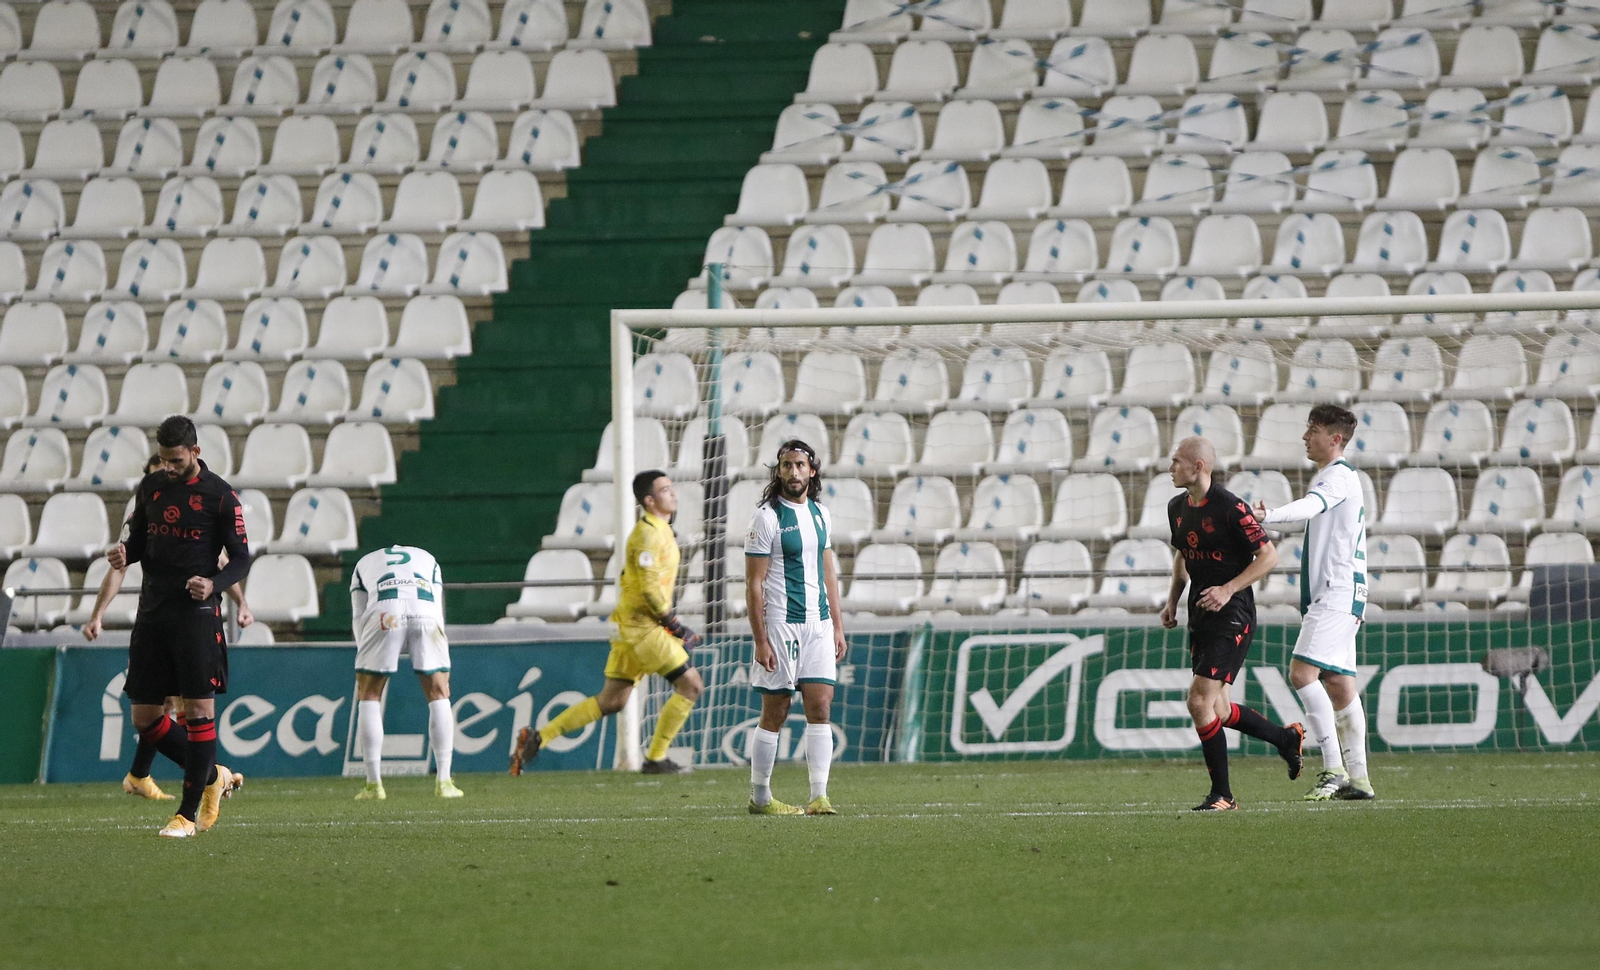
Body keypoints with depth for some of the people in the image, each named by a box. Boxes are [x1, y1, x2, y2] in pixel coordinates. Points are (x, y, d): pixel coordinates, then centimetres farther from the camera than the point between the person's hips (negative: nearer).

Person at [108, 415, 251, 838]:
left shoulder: (220, 496, -6)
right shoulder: (151, 487, 10)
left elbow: (241, 558, -2)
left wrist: (214, 585, -21)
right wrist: (123, 553, -4)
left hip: (197, 613, -6)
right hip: (152, 610, 6)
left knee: (199, 709, -9)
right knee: (144, 716, 4)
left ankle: (188, 814, -4)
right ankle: (212, 776, 23)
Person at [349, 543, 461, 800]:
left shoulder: (364, 564, 36)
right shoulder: (428, 560, 38)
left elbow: (359, 619, 27)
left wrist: (365, 655, 30)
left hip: (384, 614, -1)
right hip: (425, 613, 1)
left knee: (369, 695, 14)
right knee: (438, 694, 14)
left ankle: (374, 783, 7)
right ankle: (444, 782, 9)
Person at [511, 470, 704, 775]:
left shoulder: (658, 530, 17)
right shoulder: (649, 534, -15)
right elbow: (649, 588, -22)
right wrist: (676, 625, -17)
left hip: (630, 624, 10)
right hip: (642, 627, -10)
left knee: (610, 701, 11)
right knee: (690, 684, -7)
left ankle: (537, 738, 11)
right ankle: (656, 758, -1)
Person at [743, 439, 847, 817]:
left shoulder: (820, 515, 12)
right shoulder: (767, 517, -7)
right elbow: (754, 584, -9)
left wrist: (837, 627, 15)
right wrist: (761, 640, -14)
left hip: (818, 624, 6)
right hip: (781, 625, -6)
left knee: (821, 708, -3)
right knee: (775, 712, 0)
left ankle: (819, 796, -5)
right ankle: (759, 797, 10)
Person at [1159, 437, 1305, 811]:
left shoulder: (1229, 507, -16)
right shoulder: (1177, 507, 8)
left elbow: (1268, 556, -15)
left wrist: (1227, 590, -21)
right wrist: (1173, 600, 14)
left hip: (1232, 614, -9)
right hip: (1201, 614, 9)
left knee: (1200, 701, -15)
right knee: (1217, 711, 10)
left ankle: (1222, 794, -7)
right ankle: (1286, 738, 33)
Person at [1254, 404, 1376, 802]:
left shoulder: (1340, 476, -10)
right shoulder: (1338, 478, 23)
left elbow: (1313, 504, -31)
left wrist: (1268, 515, -48)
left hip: (1337, 591, -11)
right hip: (1329, 593, 11)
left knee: (1303, 672, -18)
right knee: (1338, 682, 10)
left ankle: (1334, 769, -21)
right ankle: (1357, 778, 11)